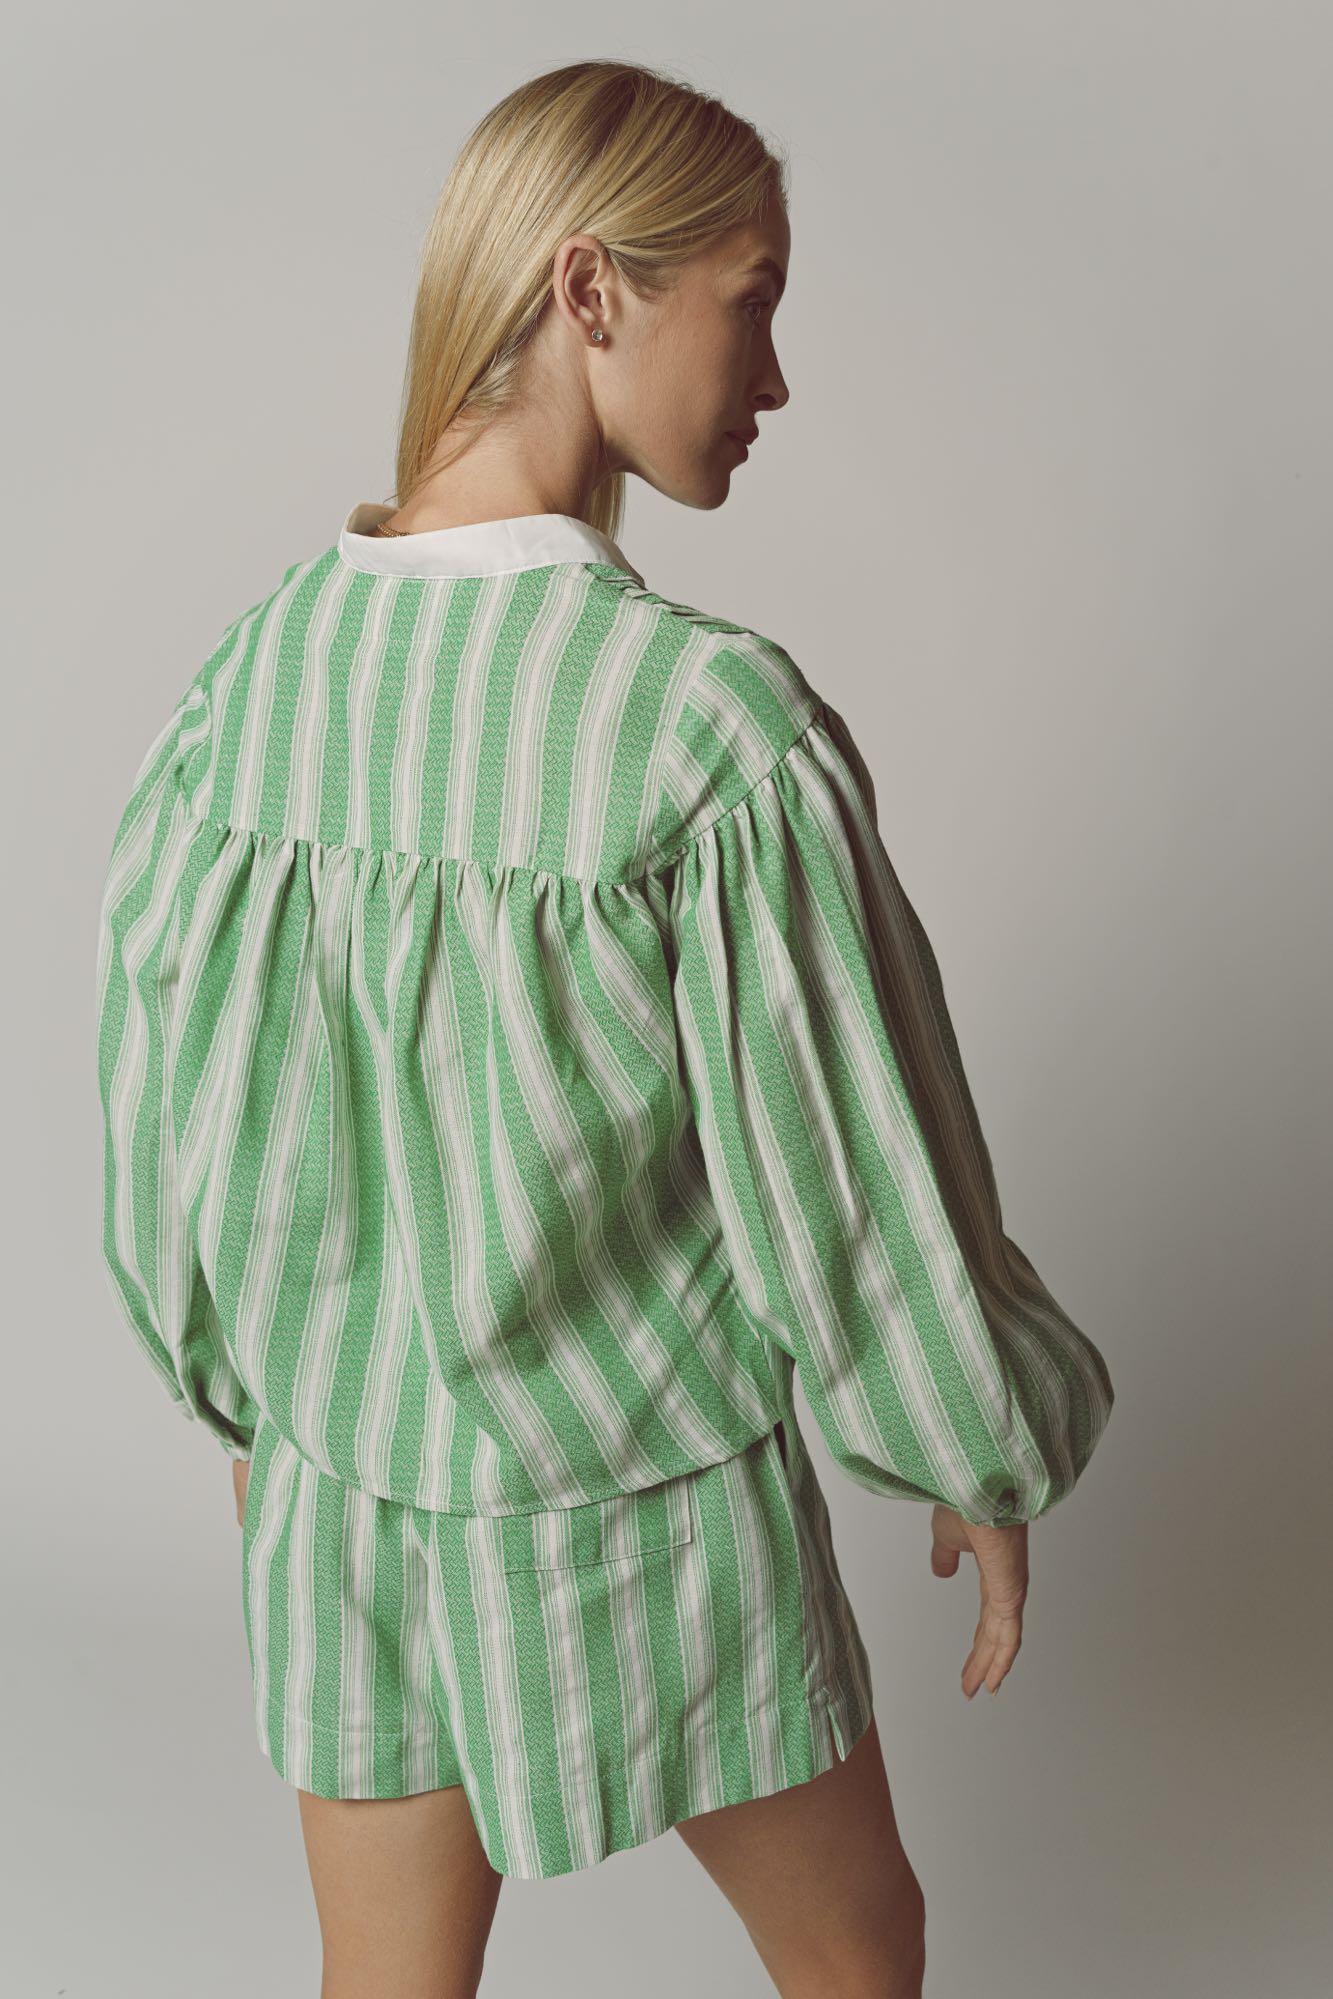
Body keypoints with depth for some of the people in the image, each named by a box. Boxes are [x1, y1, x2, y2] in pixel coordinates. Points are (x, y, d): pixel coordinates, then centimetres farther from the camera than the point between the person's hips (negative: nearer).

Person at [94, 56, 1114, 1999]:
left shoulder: (257, 656, -8)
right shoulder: (710, 720, -24)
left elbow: (159, 1088, 2)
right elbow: (846, 1164, -17)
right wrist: (986, 1458, 0)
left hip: (343, 1486, 5)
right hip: (641, 1503, -4)